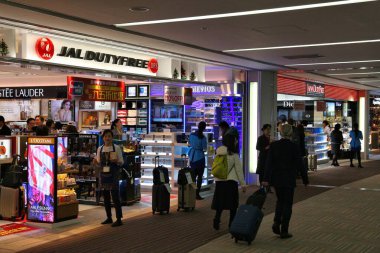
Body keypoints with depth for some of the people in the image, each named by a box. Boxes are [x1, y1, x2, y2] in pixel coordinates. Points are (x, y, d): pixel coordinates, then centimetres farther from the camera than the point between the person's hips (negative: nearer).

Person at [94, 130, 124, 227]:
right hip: (103, 174, 4)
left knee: (115, 197, -7)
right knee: (106, 197, 10)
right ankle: (109, 217, 21)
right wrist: (96, 162, -8)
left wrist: (116, 161, -21)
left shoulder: (116, 148, -3)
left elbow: (121, 162, -1)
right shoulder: (100, 149, 8)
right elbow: (99, 162, 14)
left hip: (113, 175, -4)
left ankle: (119, 219, -4)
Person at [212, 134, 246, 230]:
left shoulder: (218, 153, 5)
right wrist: (243, 184, 1)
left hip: (219, 181, 4)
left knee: (219, 202, 11)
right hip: (231, 181, -4)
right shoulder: (234, 155, -7)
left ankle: (216, 222, 1)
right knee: (233, 204, 7)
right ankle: (232, 224, 9)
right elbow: (239, 170, -5)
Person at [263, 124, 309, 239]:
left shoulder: (274, 145, -3)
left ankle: (276, 222, 3)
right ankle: (284, 231, 8)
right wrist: (305, 180, 3)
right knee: (287, 203, 7)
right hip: (289, 180, -3)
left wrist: (266, 179, -6)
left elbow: (269, 163, -6)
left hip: (276, 178, 3)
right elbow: (299, 164, -7)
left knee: (280, 200, 22)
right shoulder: (294, 146, -11)